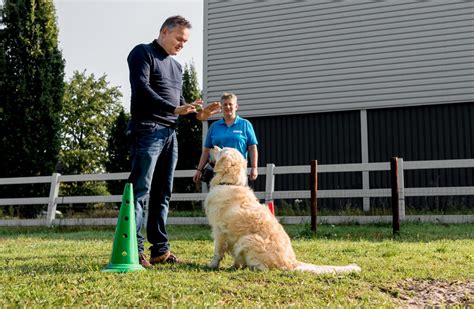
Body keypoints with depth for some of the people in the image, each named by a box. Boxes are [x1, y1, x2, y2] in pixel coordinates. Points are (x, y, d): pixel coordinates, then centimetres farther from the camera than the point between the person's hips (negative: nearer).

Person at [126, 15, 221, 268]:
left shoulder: (177, 66, 24)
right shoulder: (142, 53, 0)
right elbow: (141, 88, -14)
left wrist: (198, 114, 3)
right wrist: (174, 109, -22)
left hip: (170, 134, 8)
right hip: (146, 130, -8)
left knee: (163, 193, 7)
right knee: (140, 191, -11)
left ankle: (160, 250, 11)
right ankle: (134, 250, -10)